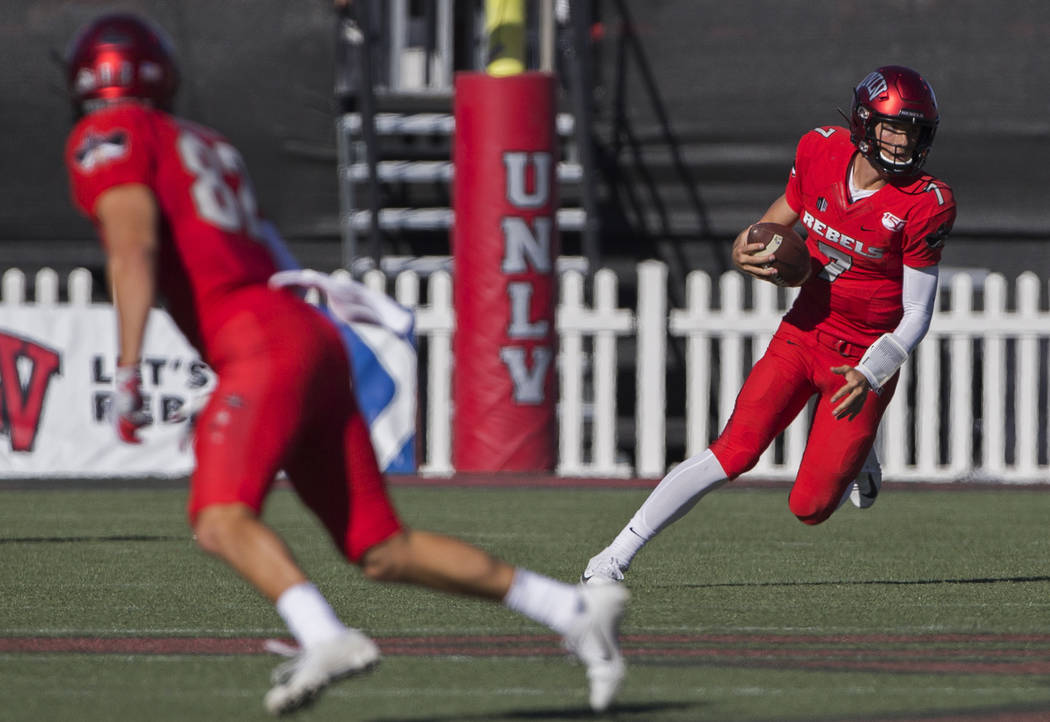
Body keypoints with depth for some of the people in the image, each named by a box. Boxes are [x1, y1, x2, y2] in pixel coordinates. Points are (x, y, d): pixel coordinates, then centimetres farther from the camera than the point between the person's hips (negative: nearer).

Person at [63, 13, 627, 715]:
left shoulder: (107, 137, 3)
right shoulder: (209, 147, 26)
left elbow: (135, 245, -13)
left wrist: (129, 367, -21)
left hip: (264, 344, -8)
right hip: (312, 336, 8)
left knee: (222, 520, -25)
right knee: (382, 549, 9)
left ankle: (326, 637, -48)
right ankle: (575, 610, 7)